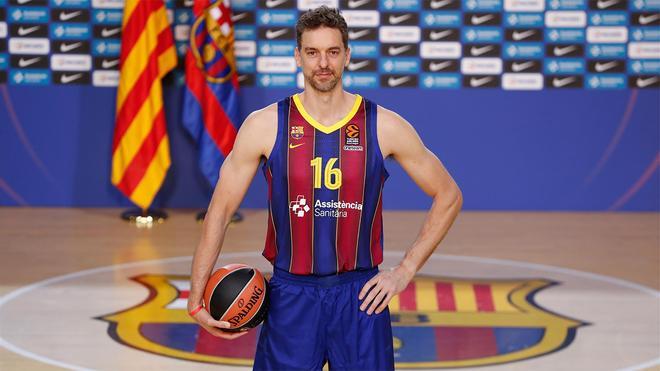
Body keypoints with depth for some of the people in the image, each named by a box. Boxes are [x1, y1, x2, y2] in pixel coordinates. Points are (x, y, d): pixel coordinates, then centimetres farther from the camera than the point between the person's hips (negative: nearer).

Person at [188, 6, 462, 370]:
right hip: (290, 295, 0)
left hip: (361, 295, 0)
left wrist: (405, 270, 0)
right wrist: (197, 298, -3)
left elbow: (448, 196, 7)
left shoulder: (384, 127, -3)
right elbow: (220, 211, 2)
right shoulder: (265, 126, -3)